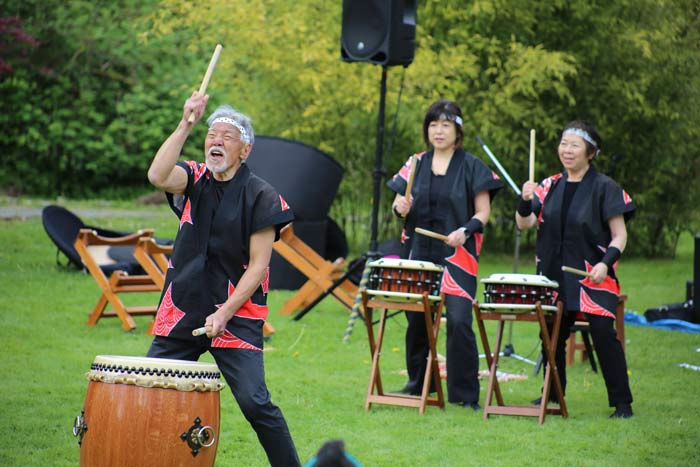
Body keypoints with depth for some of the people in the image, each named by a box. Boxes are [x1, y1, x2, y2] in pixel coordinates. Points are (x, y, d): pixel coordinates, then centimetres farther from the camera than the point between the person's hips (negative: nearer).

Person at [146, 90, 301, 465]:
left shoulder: (260, 197, -5)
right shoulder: (195, 180, 6)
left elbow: (258, 265, -8)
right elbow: (158, 176, -16)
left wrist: (225, 313, -17)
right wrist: (186, 124, -19)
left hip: (236, 317, -4)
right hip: (182, 311, 4)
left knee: (254, 402, -13)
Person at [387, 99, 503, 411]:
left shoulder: (471, 166, 1)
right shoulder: (416, 164, 10)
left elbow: (483, 212, -1)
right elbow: (398, 204, 14)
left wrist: (465, 231, -19)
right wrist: (400, 208, -9)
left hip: (457, 255, -4)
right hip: (418, 253, 4)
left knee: (459, 320, -14)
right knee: (416, 320, 7)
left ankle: (465, 394, -6)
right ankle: (417, 384, 26)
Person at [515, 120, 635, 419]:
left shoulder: (605, 188, -3)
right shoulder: (550, 186, 10)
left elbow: (619, 234, -5)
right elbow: (524, 223, 6)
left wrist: (606, 263, -21)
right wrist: (526, 200, -14)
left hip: (593, 278, -5)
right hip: (554, 276, 5)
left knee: (603, 333, -13)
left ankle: (622, 403, -7)